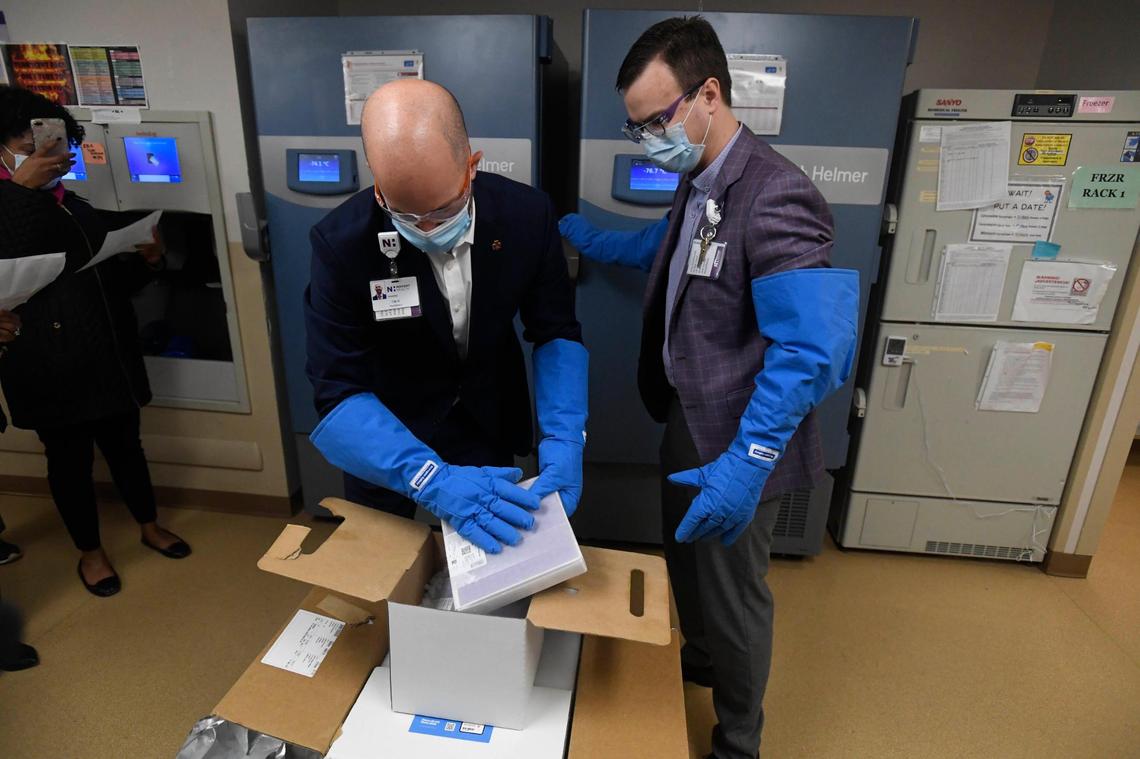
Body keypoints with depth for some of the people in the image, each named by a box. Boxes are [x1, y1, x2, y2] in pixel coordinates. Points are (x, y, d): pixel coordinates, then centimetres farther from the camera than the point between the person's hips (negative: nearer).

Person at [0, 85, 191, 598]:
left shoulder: (76, 207, 9)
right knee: (70, 458, 9)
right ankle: (90, 551, 29)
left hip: (106, 353, 5)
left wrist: (146, 260, -4)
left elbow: (114, 281, 14)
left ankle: (149, 527, 36)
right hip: (46, 364, -4)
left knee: (124, 444, 17)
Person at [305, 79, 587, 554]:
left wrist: (564, 436, -26)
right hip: (385, 445, -1)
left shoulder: (527, 215, -20)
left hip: (490, 426, 2)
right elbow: (339, 393, -27)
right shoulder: (342, 242, -26)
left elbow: (556, 331, -10)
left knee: (493, 564, 21)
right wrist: (431, 479, -41)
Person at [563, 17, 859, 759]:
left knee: (734, 597, 13)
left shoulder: (776, 196, -26)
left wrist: (747, 459, -34)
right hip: (690, 424, 9)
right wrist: (589, 240, 24)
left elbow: (812, 350, -31)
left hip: (736, 447, -9)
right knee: (687, 566, 28)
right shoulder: (700, 185, 5)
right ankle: (700, 660, 58)